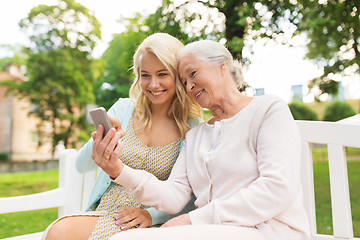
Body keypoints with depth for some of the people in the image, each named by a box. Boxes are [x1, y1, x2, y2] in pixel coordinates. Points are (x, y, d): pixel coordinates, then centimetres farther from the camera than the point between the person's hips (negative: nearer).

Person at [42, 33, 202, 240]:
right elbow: (82, 166, 1)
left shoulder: (193, 128, -2)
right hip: (101, 212, 3)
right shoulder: (123, 110, 6)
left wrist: (152, 214, -16)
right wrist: (99, 145, -21)